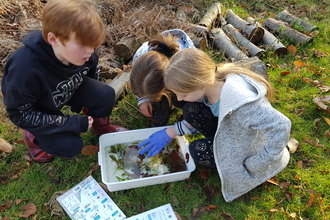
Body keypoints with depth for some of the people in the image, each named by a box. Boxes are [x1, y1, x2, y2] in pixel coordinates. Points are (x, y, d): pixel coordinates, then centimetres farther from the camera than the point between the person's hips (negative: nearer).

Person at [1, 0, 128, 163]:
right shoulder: (25, 69, -41)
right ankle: (33, 136, 11)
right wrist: (76, 123, -30)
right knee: (71, 146, -17)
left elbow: (92, 70, 2)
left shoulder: (81, 53, -24)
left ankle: (101, 127, 13)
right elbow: (20, 115, -29)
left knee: (106, 94, -17)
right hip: (37, 109, -4)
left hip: (67, 90, 5)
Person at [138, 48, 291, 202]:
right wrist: (170, 133, -8)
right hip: (231, 130, 6)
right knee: (191, 111, -14)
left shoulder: (241, 103, -42)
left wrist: (253, 166, -29)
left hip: (249, 152, -6)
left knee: (198, 150, -17)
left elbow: (281, 126, -40)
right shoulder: (212, 80, -17)